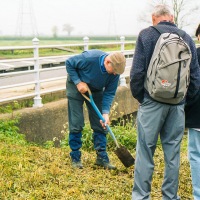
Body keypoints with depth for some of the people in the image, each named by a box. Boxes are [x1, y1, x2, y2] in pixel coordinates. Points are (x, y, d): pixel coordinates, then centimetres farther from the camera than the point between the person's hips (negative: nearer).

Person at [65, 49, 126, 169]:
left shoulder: (115, 72, -21)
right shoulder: (89, 58, -35)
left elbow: (109, 93, -15)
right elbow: (69, 63, -20)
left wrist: (105, 113, -26)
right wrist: (78, 82, -26)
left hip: (96, 91, 4)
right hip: (77, 87, -4)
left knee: (100, 124, 1)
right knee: (76, 124, -6)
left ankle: (102, 157, 10)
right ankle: (75, 158, 5)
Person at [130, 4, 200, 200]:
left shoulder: (146, 35, -4)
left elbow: (137, 71, -9)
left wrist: (139, 96, 4)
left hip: (152, 102, -3)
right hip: (177, 105, 4)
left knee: (145, 151, 3)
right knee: (173, 151, 11)